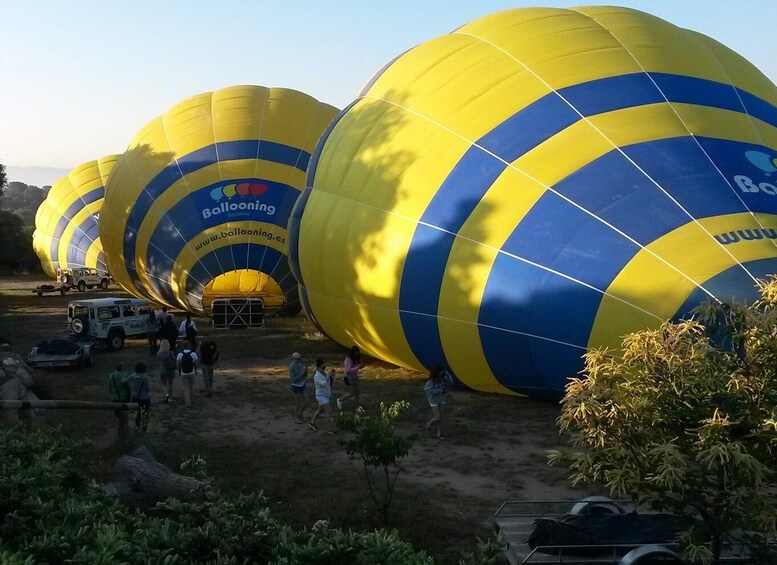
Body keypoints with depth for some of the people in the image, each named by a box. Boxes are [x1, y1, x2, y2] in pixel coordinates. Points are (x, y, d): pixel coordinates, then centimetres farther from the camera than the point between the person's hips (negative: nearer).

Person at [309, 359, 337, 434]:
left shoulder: (325, 373, 0)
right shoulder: (317, 376, -21)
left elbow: (332, 381, 5)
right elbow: (324, 384, -33)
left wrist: (332, 374, -11)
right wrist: (328, 375, -32)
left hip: (326, 395, 8)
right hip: (321, 396, -8)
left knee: (320, 410, 22)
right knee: (328, 411, -13)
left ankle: (312, 423, 40)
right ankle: (332, 428, -10)